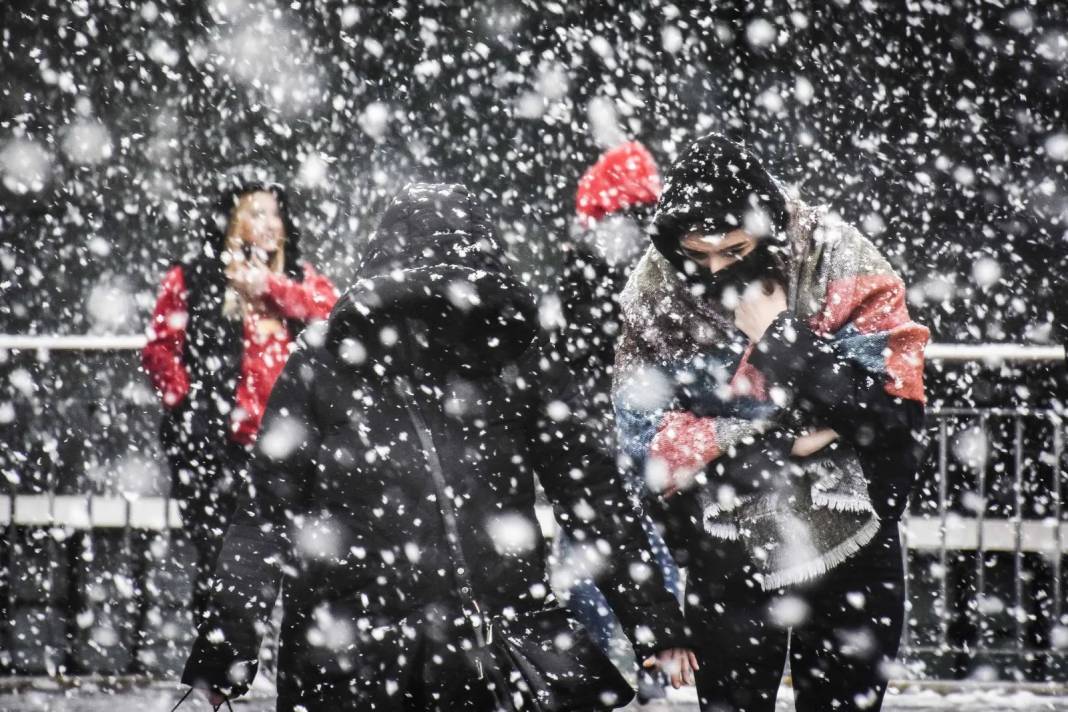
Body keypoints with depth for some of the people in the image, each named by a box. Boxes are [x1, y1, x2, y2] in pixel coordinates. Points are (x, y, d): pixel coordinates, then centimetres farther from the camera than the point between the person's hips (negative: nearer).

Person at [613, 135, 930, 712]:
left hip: (848, 553, -1)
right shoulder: (653, 301, -9)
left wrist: (780, 335, -27)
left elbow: (892, 414, -22)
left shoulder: (844, 273, -14)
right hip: (727, 567, 1)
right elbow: (648, 438, -13)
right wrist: (785, 440, -20)